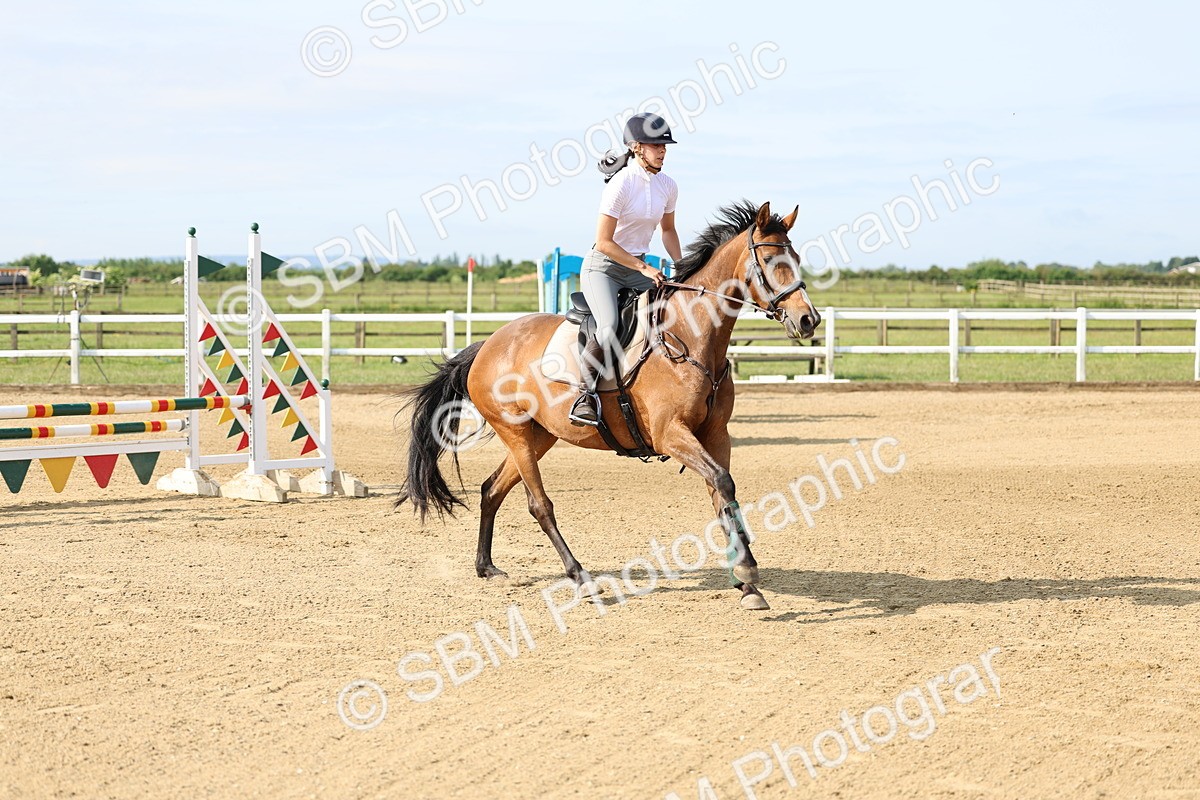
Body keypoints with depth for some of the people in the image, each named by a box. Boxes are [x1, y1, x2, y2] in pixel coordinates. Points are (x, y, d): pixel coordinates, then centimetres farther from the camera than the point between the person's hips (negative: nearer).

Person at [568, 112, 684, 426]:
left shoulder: (667, 186, 3)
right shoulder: (620, 185, -18)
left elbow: (668, 229, 19)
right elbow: (604, 242, -19)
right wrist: (643, 268, -19)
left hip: (638, 269, 7)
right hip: (602, 267, -7)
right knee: (609, 328, -31)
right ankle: (584, 397, -22)